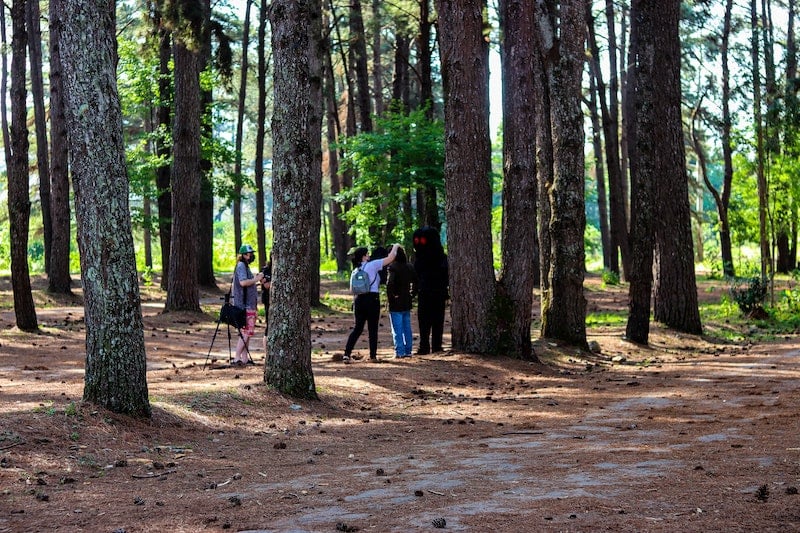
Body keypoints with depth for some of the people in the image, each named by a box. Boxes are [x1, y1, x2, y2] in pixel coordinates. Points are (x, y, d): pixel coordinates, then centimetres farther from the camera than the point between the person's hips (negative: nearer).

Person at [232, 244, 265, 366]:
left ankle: (245, 358, 13)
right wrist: (256, 279, -16)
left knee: (247, 333, 11)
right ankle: (237, 358, -13)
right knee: (246, 333, -12)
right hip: (245, 305, -11)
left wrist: (255, 282, 14)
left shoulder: (245, 266, 20)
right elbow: (243, 282, -26)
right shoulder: (241, 266, -12)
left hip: (249, 305, 11)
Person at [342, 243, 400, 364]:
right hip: (372, 298, -5)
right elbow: (390, 259, -4)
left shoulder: (357, 269, 13)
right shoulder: (372, 265, -5)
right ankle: (373, 356, 7)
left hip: (359, 299, 6)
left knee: (358, 328, 9)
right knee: (373, 329, 4)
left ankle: (347, 354, -1)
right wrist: (395, 247, 11)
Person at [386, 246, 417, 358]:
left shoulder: (393, 267, -15)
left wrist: (390, 297, -15)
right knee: (407, 328, 14)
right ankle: (408, 351, 18)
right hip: (407, 303, 6)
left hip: (396, 304, -6)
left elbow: (389, 283, -26)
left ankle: (399, 352, -2)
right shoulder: (410, 268, 7)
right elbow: (416, 282, 14)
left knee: (397, 329, -1)